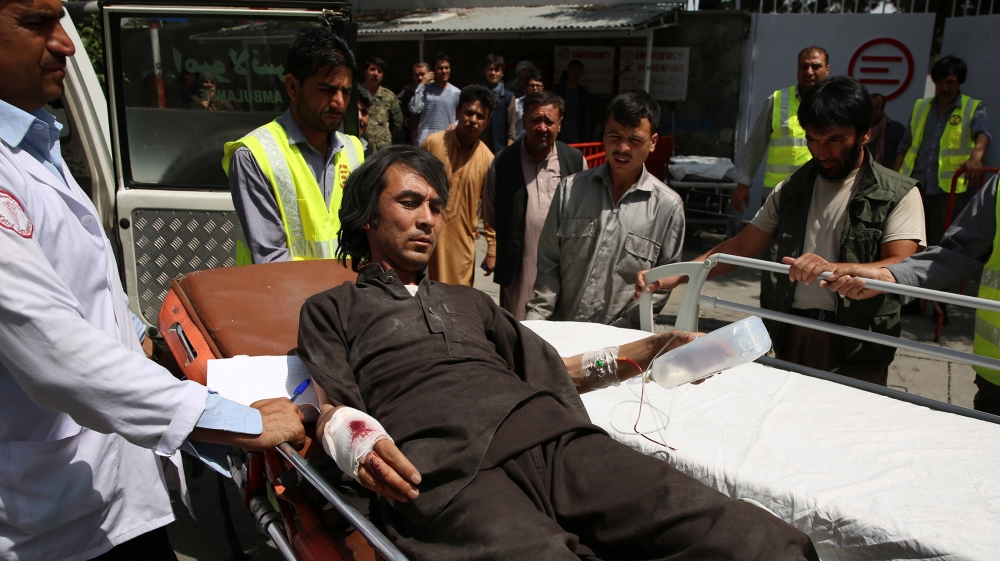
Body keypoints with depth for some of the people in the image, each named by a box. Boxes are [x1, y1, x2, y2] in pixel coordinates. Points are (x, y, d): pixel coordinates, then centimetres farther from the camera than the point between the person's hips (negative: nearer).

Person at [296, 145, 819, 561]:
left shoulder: (469, 301, 37)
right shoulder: (332, 309, 25)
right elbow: (330, 405, 9)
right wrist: (352, 436, -14)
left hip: (551, 436, 4)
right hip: (440, 467, -3)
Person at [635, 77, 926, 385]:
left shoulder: (898, 195, -1)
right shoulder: (791, 190, 13)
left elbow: (901, 268, -14)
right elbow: (741, 247, 12)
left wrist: (832, 269, -34)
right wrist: (675, 277, 0)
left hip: (856, 351, -3)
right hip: (791, 337, 4)